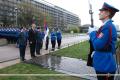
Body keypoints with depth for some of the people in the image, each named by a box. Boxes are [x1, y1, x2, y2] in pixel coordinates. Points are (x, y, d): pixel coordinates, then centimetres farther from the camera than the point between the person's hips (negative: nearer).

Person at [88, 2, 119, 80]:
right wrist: (96, 52, 12)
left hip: (105, 65, -10)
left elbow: (98, 45, -25)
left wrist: (92, 33, -12)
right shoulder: (108, 26, 13)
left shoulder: (107, 27, -21)